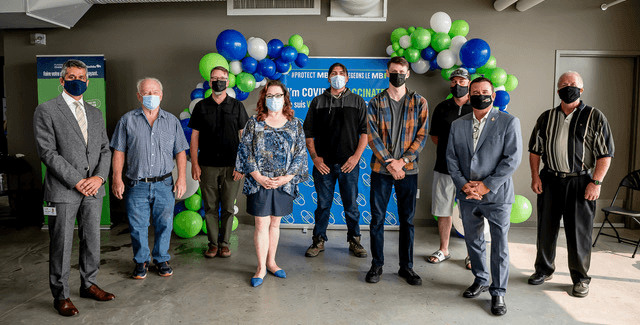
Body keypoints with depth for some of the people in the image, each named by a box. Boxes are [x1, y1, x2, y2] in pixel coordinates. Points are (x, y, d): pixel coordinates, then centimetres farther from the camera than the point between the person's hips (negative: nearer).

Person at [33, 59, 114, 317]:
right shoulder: (46, 111, -3)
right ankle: (61, 295, 19)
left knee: (92, 240, 14)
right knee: (61, 245, 4)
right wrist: (76, 181, -14)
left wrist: (100, 177, -5)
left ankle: (89, 284, 30)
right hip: (63, 190, -5)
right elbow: (48, 152, -10)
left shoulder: (95, 114, 15)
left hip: (93, 189, 5)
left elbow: (105, 149, 12)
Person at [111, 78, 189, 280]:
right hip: (136, 185, -1)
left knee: (164, 224, 7)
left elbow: (180, 151, 8)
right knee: (138, 226, 6)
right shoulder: (128, 120, 5)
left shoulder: (172, 121, 8)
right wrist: (117, 178, -4)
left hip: (164, 184, 1)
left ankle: (161, 260, 26)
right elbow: (119, 152, 3)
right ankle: (141, 262, 24)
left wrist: (181, 177, 1)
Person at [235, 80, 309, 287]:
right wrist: (258, 176, -11)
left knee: (275, 223, 12)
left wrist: (287, 177, -9)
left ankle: (271, 262, 27)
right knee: (262, 224, 0)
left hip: (284, 183, 2)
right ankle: (261, 267, 12)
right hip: (259, 182, -2)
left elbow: (300, 154, 3)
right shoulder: (254, 123, 2)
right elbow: (245, 151, -1)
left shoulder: (295, 125, 6)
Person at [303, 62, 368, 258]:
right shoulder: (318, 102, 10)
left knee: (351, 204, 6)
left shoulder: (357, 102, 9)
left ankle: (354, 240, 20)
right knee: (323, 204, 7)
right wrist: (314, 157, -2)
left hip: (349, 163, 0)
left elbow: (365, 131, 4)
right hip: (323, 163, 1)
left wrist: (356, 156, -6)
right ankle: (319, 240, 20)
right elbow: (308, 132, 8)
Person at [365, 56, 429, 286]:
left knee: (407, 219, 8)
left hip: (408, 169, 0)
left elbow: (421, 136, -1)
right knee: (377, 218, 5)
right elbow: (372, 136, -3)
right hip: (381, 169, 0)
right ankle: (377, 265, 19)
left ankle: (406, 267, 21)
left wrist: (402, 160, -12)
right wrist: (389, 162, -13)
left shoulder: (419, 103, 5)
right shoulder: (376, 103, 4)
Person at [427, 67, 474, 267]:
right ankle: (444, 250, 24)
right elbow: (434, 136, 18)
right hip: (444, 168, 3)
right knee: (443, 211, 9)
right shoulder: (442, 108, 11)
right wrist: (449, 150, 6)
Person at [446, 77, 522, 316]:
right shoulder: (457, 125, 8)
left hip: (497, 195, -4)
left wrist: (487, 186, -15)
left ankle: (498, 292, 18)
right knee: (473, 242, 16)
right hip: (467, 196, 4)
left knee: (499, 246, 3)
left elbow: (513, 158, -10)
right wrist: (463, 185, -8)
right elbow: (451, 158, 6)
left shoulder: (509, 122, -3)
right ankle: (481, 280, 37)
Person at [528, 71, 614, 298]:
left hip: (580, 183, -3)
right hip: (549, 180, 3)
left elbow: (605, 153, -4)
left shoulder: (595, 117, 0)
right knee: (545, 229, 11)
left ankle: (580, 278, 19)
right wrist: (535, 176, 1)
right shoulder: (546, 117, 9)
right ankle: (544, 270, 27)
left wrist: (596, 182, -11)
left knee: (579, 233, 3)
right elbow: (535, 149, 11)